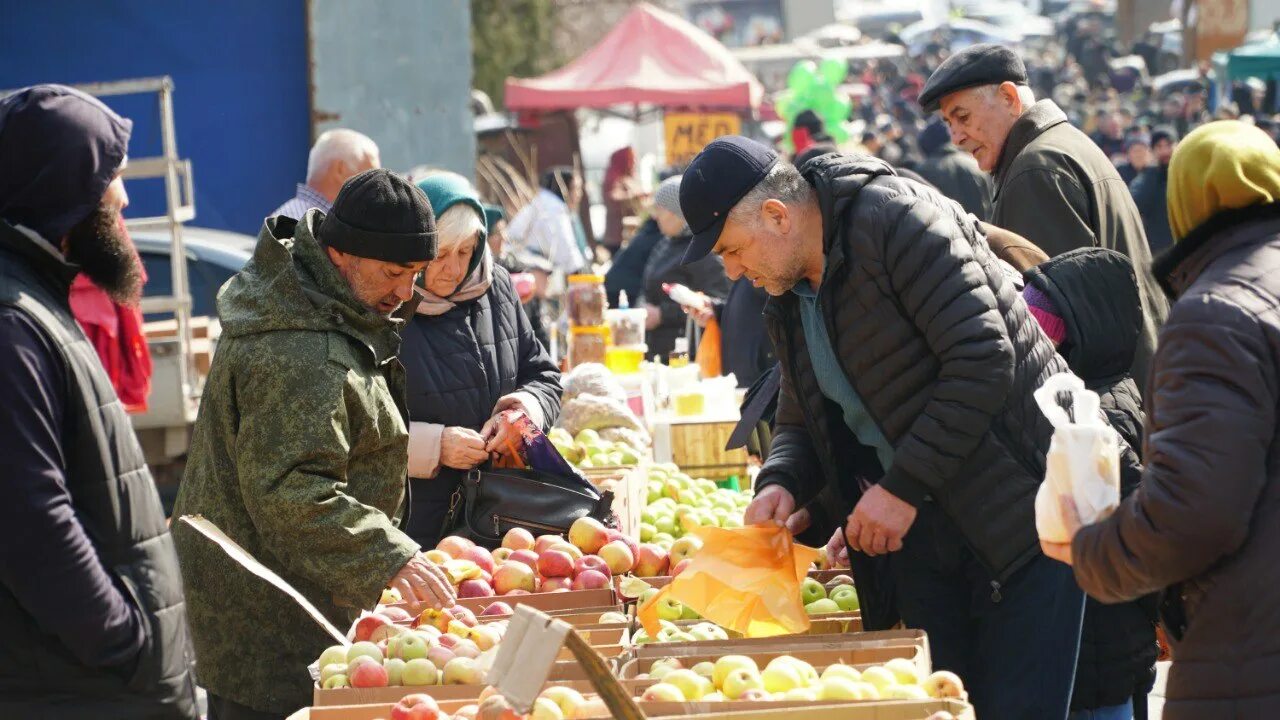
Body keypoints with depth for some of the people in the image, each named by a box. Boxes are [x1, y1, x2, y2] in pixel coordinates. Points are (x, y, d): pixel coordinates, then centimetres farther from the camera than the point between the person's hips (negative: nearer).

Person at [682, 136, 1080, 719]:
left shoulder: (896, 219, -15)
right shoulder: (787, 301, 12)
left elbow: (983, 360, -22)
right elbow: (800, 421, 21)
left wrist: (904, 486, -21)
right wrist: (781, 483, -3)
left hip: (1016, 502, -8)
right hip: (914, 527, 8)